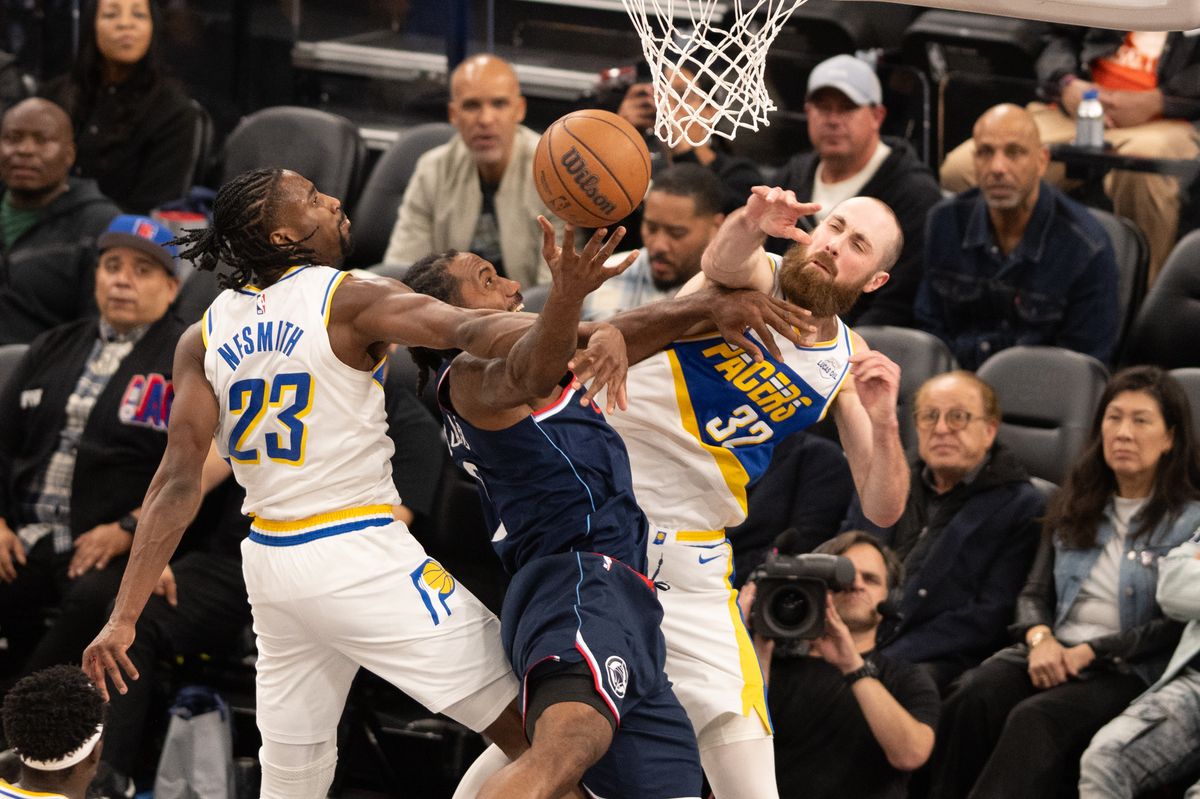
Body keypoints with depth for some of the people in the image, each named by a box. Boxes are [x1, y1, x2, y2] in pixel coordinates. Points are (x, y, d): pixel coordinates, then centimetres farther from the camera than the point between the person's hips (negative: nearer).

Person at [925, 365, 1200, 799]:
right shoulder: (1076, 506, 18)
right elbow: (1034, 594, 19)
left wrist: (1089, 652, -13)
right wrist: (1040, 638, -4)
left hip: (1130, 671, -5)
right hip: (1054, 654, 5)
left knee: (1035, 719, -36)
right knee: (971, 698, -29)